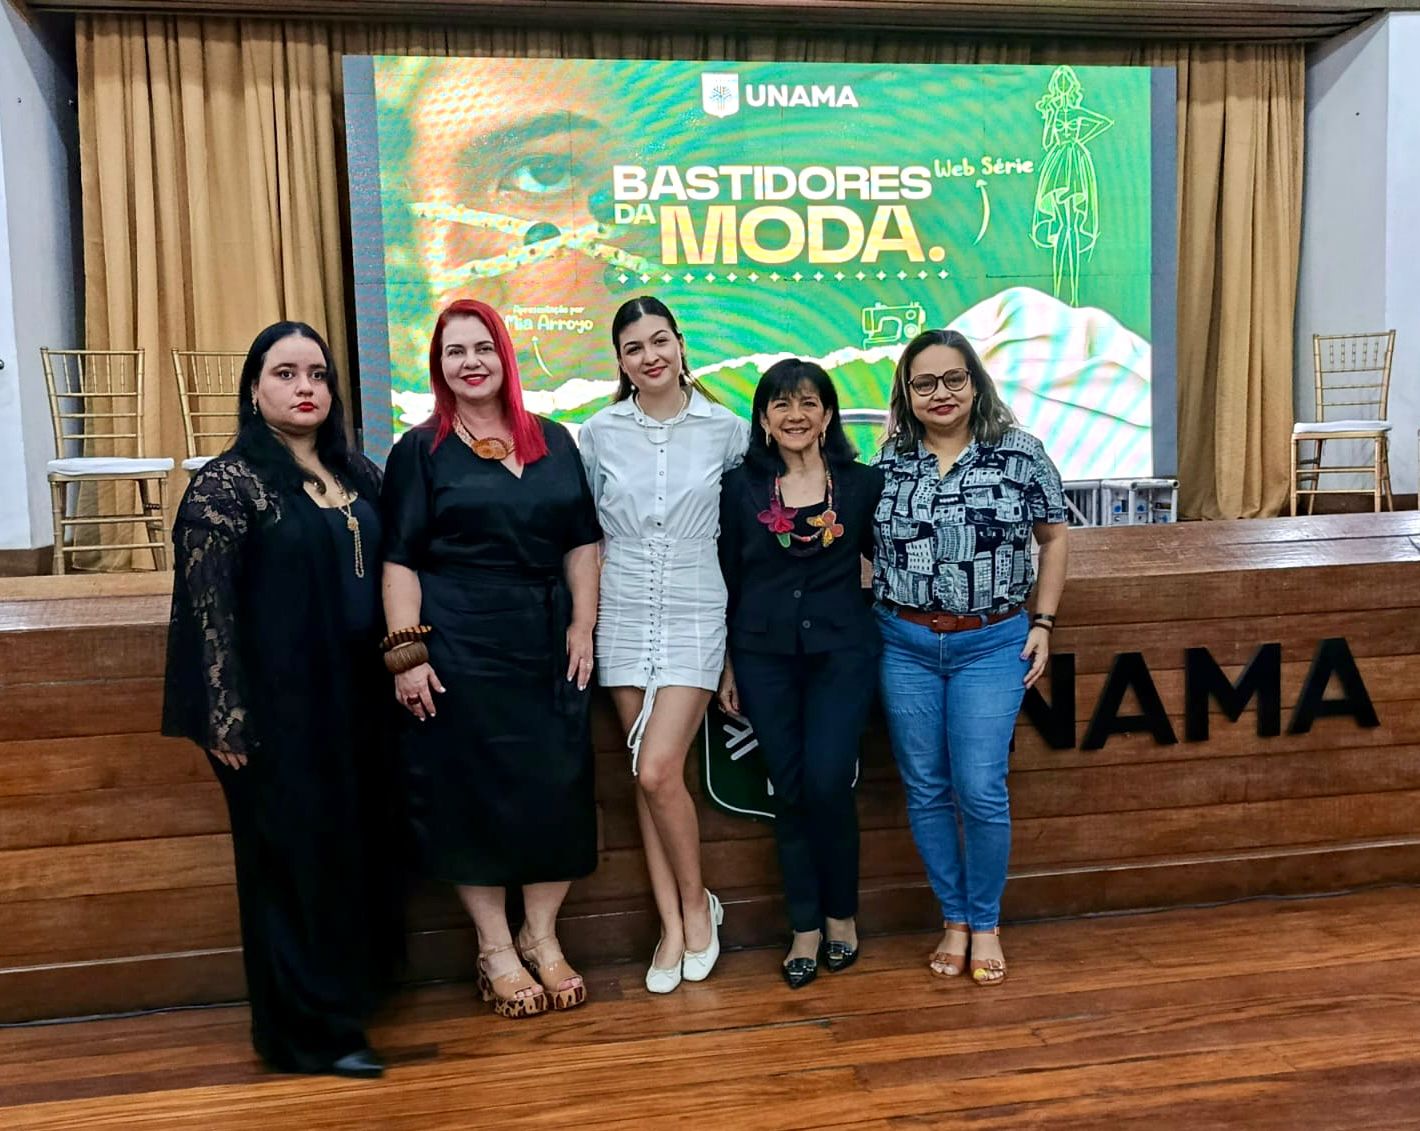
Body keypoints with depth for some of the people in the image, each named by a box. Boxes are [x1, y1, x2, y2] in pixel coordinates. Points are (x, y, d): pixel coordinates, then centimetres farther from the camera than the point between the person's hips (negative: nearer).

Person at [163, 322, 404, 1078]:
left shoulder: (359, 475, 9)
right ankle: (307, 1032, 17)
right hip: (276, 706, -6)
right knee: (293, 858, 3)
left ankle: (350, 993, 32)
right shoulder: (228, 484, -9)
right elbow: (207, 606, -13)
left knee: (360, 849, 13)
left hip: (356, 700, 6)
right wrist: (228, 719, -16)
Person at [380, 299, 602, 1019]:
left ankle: (542, 937, 24)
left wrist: (582, 625, 2)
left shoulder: (553, 443, 11)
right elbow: (399, 560, -3)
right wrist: (406, 653, -10)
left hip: (547, 644, 3)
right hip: (458, 649, -3)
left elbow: (581, 543, 11)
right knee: (471, 791, 2)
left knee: (557, 787, 4)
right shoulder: (420, 451, 2)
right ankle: (495, 950, 19)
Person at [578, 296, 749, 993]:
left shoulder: (727, 430, -1)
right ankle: (673, 924, 19)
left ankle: (697, 903, 14)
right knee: (647, 778, 6)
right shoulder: (599, 433, 3)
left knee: (658, 773, -11)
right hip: (623, 615, 3)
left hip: (694, 615, -2)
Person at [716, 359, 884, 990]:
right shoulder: (741, 487, 2)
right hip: (765, 657, 1)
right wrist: (727, 666, 6)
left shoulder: (862, 483, 2)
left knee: (828, 784, -8)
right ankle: (805, 928, 20)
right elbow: (726, 582, 6)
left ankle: (841, 913, 18)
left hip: (841, 652, -1)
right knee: (790, 790, 5)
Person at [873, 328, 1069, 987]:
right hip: (904, 645, 2)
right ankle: (953, 920, 26)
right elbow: (868, 543, 12)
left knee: (980, 791, -4)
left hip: (991, 644, -2)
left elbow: (1054, 537, 6)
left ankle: (985, 924, 19)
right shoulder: (889, 460, 3)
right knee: (925, 790, 8)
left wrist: (1042, 623, 1)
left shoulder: (1020, 454, -2)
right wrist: (874, 624, 3)